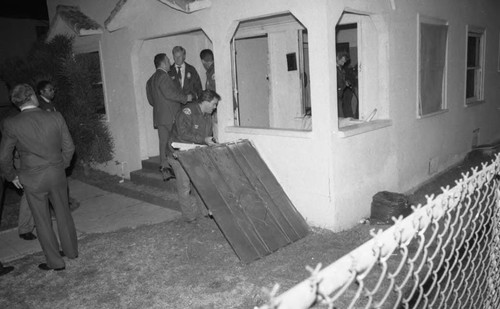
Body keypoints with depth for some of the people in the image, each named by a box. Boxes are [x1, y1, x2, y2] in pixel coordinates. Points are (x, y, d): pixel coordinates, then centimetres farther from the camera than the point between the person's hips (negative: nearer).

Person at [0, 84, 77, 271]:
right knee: (63, 214, 20)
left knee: (42, 221, 12)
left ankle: (55, 262, 21)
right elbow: (69, 147, -1)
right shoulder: (55, 117, -8)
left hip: (32, 180, -2)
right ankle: (71, 251, 35)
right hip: (57, 175, 2)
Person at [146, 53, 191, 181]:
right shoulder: (163, 76, -10)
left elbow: (151, 100, 19)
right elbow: (169, 93, -19)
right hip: (170, 116, -9)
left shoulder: (150, 80, 18)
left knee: (163, 143, 8)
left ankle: (165, 168, 9)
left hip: (158, 117, 9)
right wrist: (185, 98, -10)